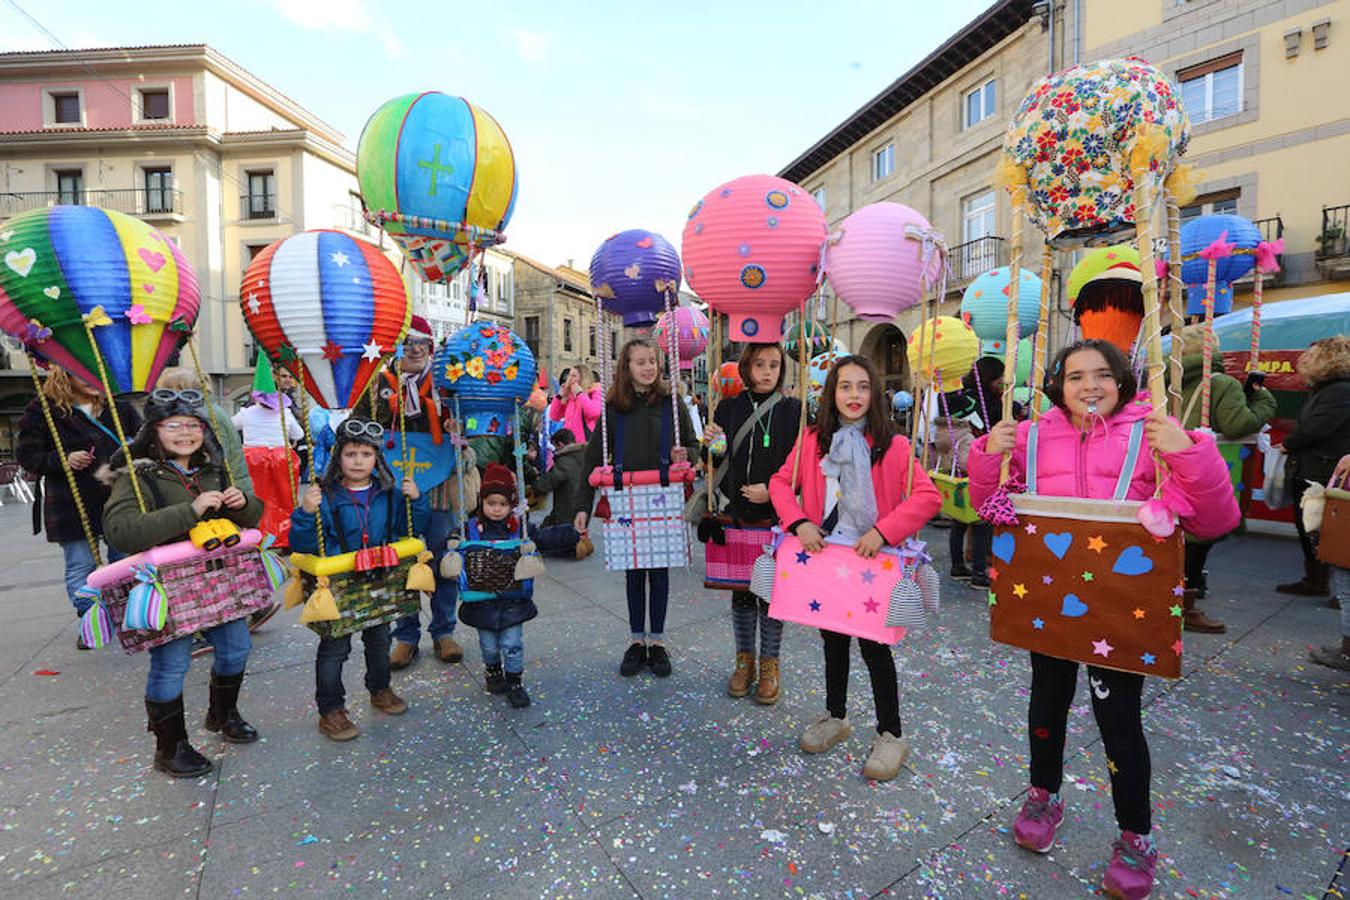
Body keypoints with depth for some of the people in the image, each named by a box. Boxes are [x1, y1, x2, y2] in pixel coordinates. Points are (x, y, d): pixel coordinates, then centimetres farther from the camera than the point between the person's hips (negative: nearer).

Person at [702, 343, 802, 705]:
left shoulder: (792, 410, -3)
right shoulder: (728, 408, 6)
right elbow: (717, 461, 11)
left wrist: (771, 491, -16)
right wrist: (710, 444, -9)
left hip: (776, 517, -2)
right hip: (737, 514, 3)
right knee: (741, 590, 13)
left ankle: (769, 665, 25)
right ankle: (745, 659, 31)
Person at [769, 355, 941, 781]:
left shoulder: (892, 445, -8)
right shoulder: (813, 440, 0)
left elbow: (928, 495, -14)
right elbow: (781, 482, 2)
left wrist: (884, 531, -24)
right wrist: (798, 522, -14)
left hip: (872, 560, -3)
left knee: (873, 645, 4)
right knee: (833, 639, 19)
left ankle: (891, 734, 26)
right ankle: (835, 716, 41)